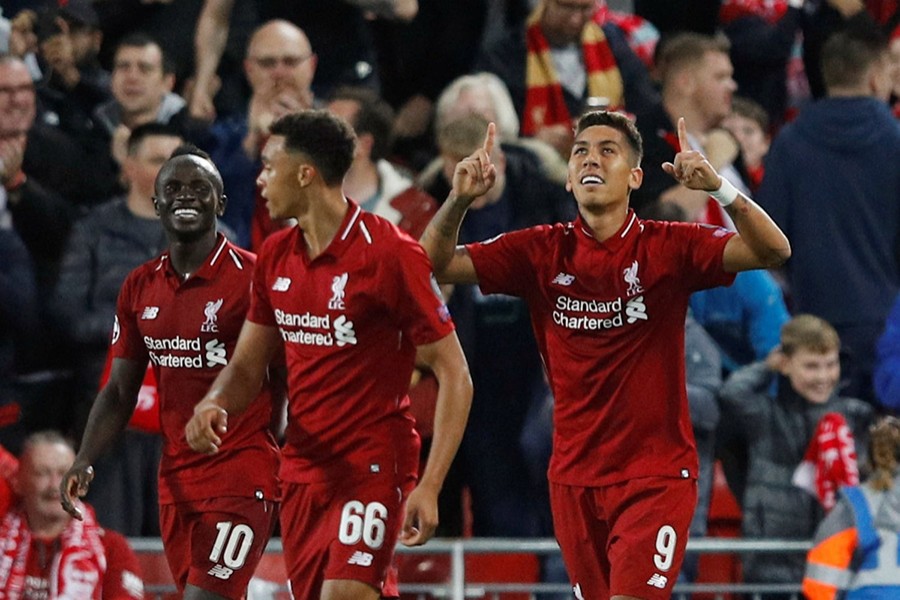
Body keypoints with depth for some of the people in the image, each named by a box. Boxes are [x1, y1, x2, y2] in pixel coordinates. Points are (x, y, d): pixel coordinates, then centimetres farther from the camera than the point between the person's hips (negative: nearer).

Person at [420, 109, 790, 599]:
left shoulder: (667, 247, -6)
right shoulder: (542, 252, 3)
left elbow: (772, 251, -18)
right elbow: (434, 262, 0)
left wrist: (718, 187, -33)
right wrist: (458, 200, -19)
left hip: (656, 477, -4)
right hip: (575, 479, 4)